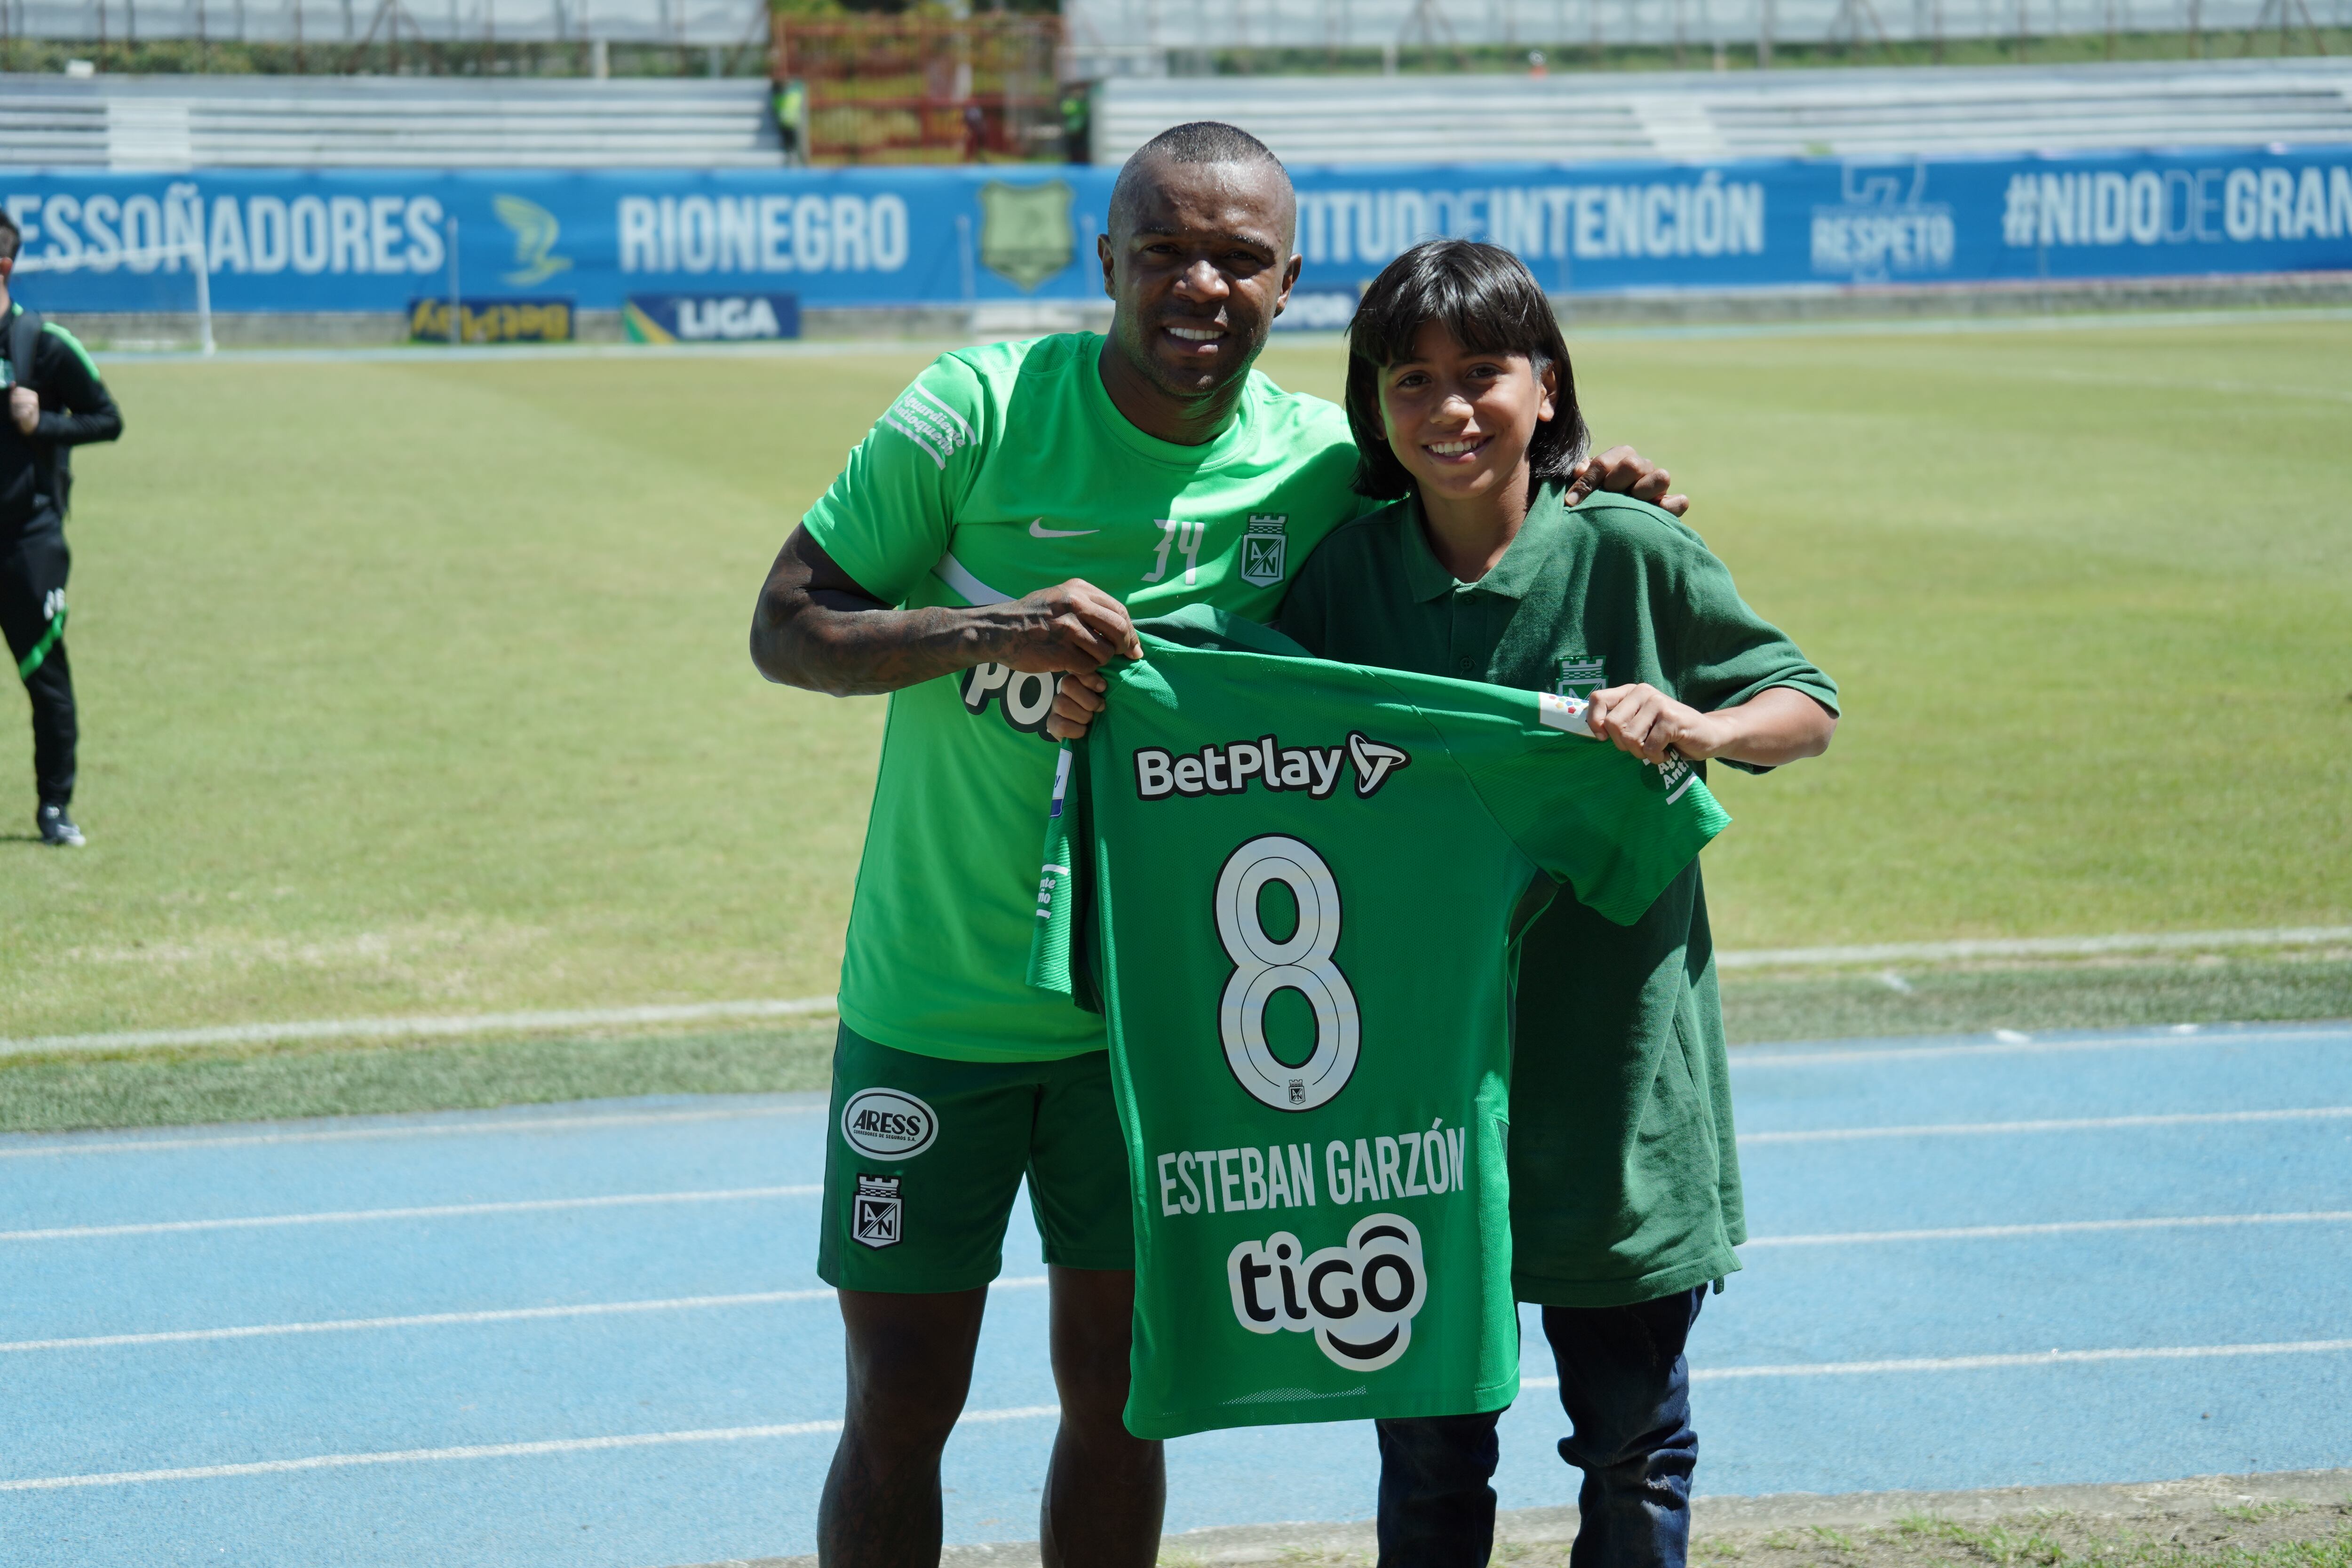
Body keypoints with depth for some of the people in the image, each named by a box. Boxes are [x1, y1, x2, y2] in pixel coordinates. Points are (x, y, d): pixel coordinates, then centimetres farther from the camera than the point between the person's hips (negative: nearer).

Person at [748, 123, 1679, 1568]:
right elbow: (785, 626, -11)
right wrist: (986, 628, -28)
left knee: (1115, 1387, 12)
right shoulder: (986, 406, -14)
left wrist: (1563, 495, -5)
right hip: (933, 1001, -2)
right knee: (899, 1408, 3)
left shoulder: (1322, 463, -6)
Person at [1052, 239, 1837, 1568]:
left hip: (1611, 1076, -2)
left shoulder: (1632, 553, -6)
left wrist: (1701, 729, -19)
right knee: (1428, 1449, 12)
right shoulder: (1345, 574, 0)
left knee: (1634, 1441, 12)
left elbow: (1810, 708, 1)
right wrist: (1104, 708, -7)